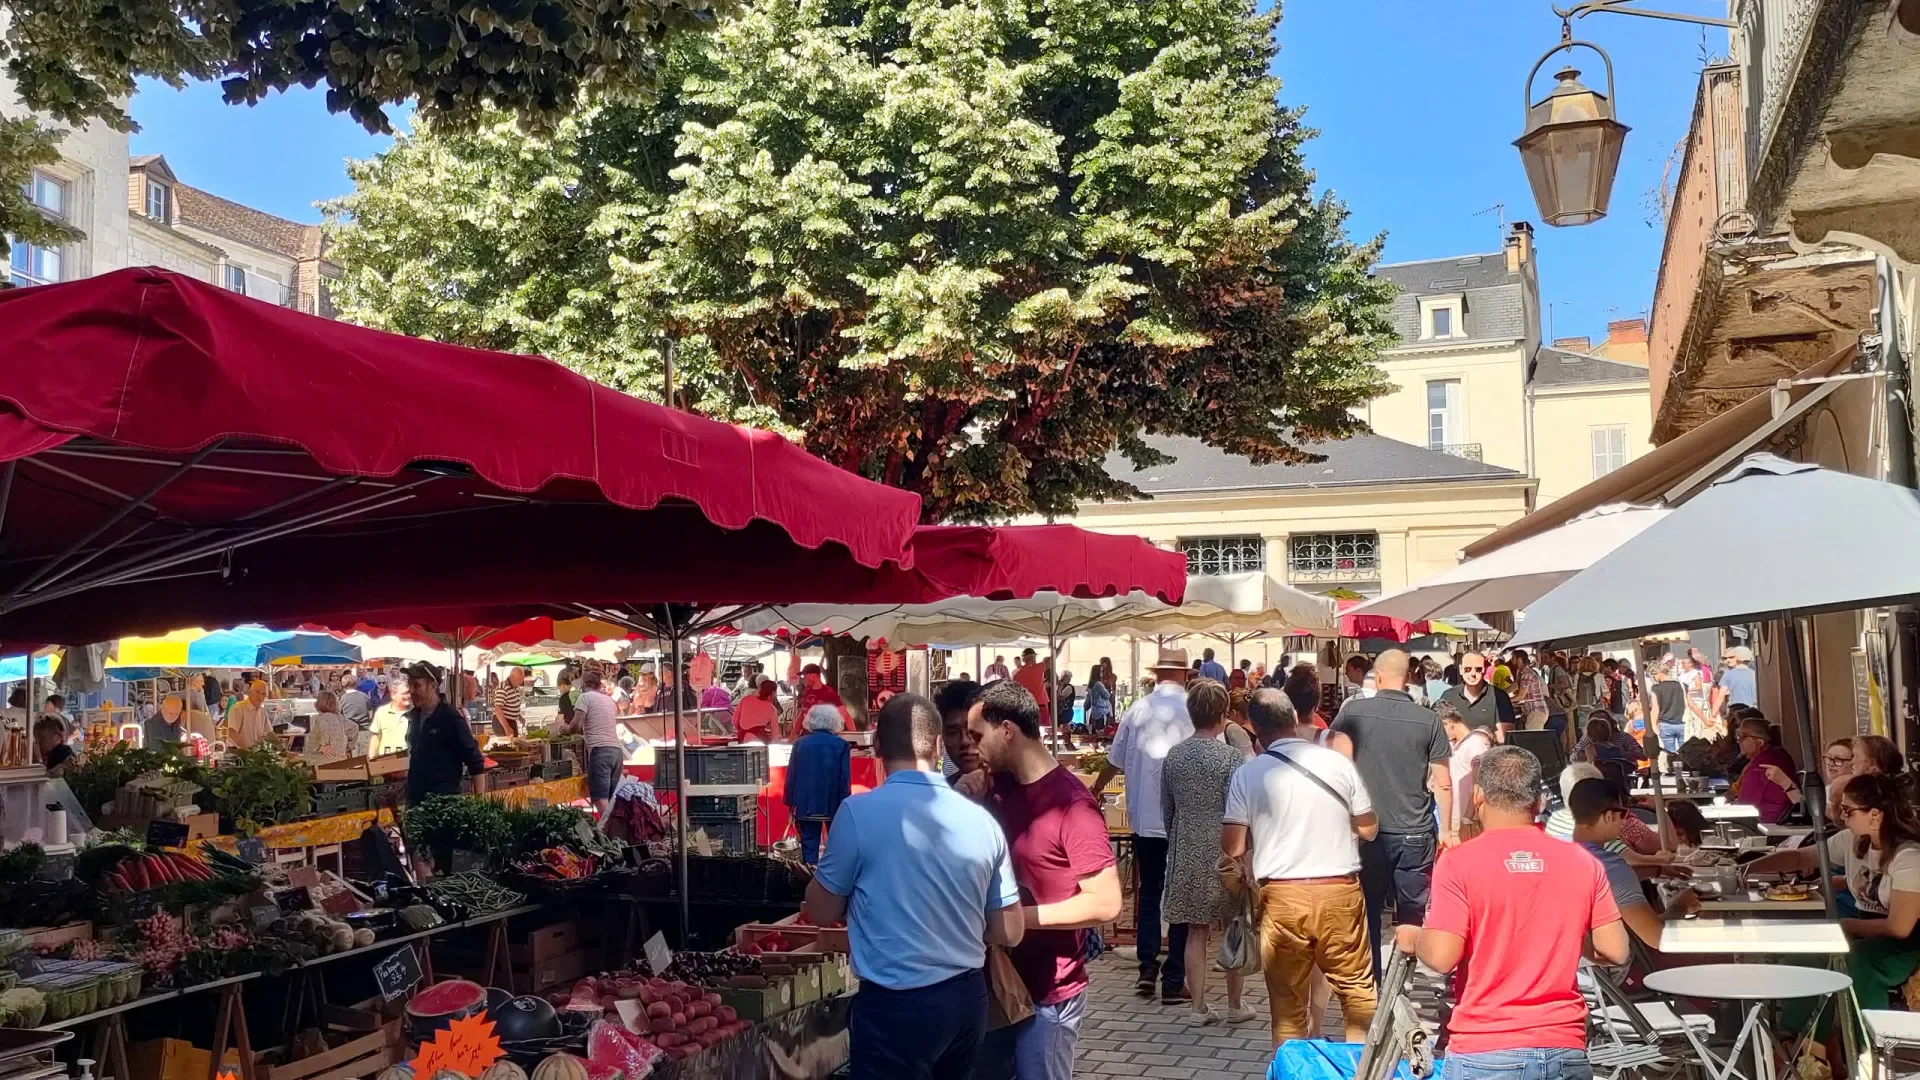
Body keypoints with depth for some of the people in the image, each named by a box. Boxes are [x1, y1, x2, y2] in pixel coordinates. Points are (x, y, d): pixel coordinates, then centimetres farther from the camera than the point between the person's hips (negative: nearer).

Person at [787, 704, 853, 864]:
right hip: (834, 804, -1)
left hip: (806, 804, 1)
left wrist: (791, 805, 9)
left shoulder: (800, 743, 2)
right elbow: (845, 779, -6)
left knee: (809, 846, 2)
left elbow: (791, 775, 3)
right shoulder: (841, 745, -3)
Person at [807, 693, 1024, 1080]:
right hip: (968, 997, 5)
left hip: (896, 1004, -5)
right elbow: (1009, 932, 6)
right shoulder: (981, 818, -2)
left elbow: (822, 912, -2)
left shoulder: (859, 811, -14)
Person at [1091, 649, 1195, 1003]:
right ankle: (1173, 980, 8)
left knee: (1148, 891, 17)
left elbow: (1114, 760, 14)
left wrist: (1096, 789, 33)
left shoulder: (1137, 710, 1)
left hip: (1144, 818, 3)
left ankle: (1147, 968, 12)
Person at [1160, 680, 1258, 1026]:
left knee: (1196, 932, 10)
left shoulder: (1173, 757, 1)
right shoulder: (1232, 757, -14)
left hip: (1186, 853, 4)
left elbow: (1166, 808, 8)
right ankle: (1234, 1005, 21)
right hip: (1223, 853, -4)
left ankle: (1198, 1007, 13)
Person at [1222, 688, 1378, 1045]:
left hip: (1282, 896, -1)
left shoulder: (1247, 774, -5)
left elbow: (1232, 847, -6)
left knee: (1287, 997, 12)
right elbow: (1368, 829, 8)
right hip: (1340, 891, 1)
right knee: (1357, 988, 16)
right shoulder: (1339, 763, 0)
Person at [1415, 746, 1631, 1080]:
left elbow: (1442, 957, -14)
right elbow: (1616, 951, 3)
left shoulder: (1458, 863, -10)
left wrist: (1414, 940, 7)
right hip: (1563, 1049, 3)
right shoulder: (1583, 862, 1)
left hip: (1484, 1052, -3)